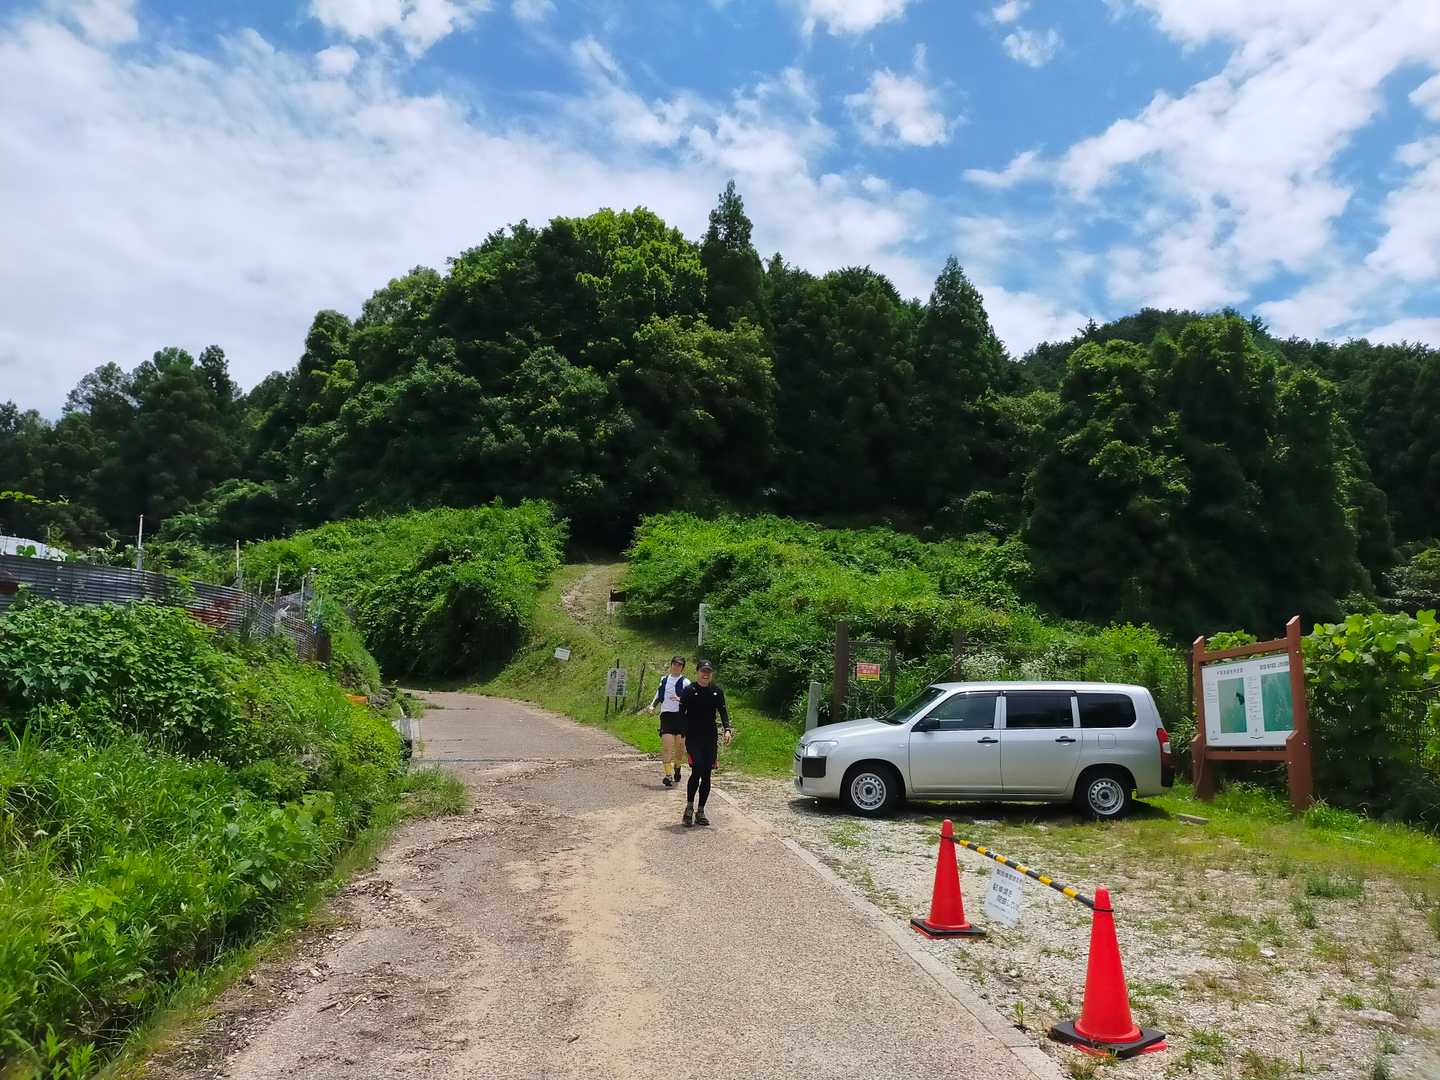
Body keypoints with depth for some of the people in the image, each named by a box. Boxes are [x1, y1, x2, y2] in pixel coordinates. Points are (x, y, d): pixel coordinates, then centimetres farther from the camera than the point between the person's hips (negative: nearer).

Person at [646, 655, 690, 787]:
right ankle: (667, 775, -14)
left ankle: (677, 768, 33)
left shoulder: (685, 682, 1)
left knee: (680, 746, 6)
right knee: (666, 746, -11)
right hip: (666, 715, 2)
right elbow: (658, 696, 25)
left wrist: (680, 699, -28)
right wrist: (652, 706, 10)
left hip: (681, 716, -2)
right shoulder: (664, 680, 14)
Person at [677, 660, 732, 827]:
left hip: (711, 738, 4)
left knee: (707, 775, 6)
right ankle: (689, 807, 0)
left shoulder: (717, 691, 8)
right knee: (697, 771, -16)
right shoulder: (689, 690, -3)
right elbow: (681, 713, -3)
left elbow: (723, 711, 5)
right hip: (693, 738, -4)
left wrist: (727, 729, -11)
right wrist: (682, 734, -11)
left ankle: (700, 812, 16)